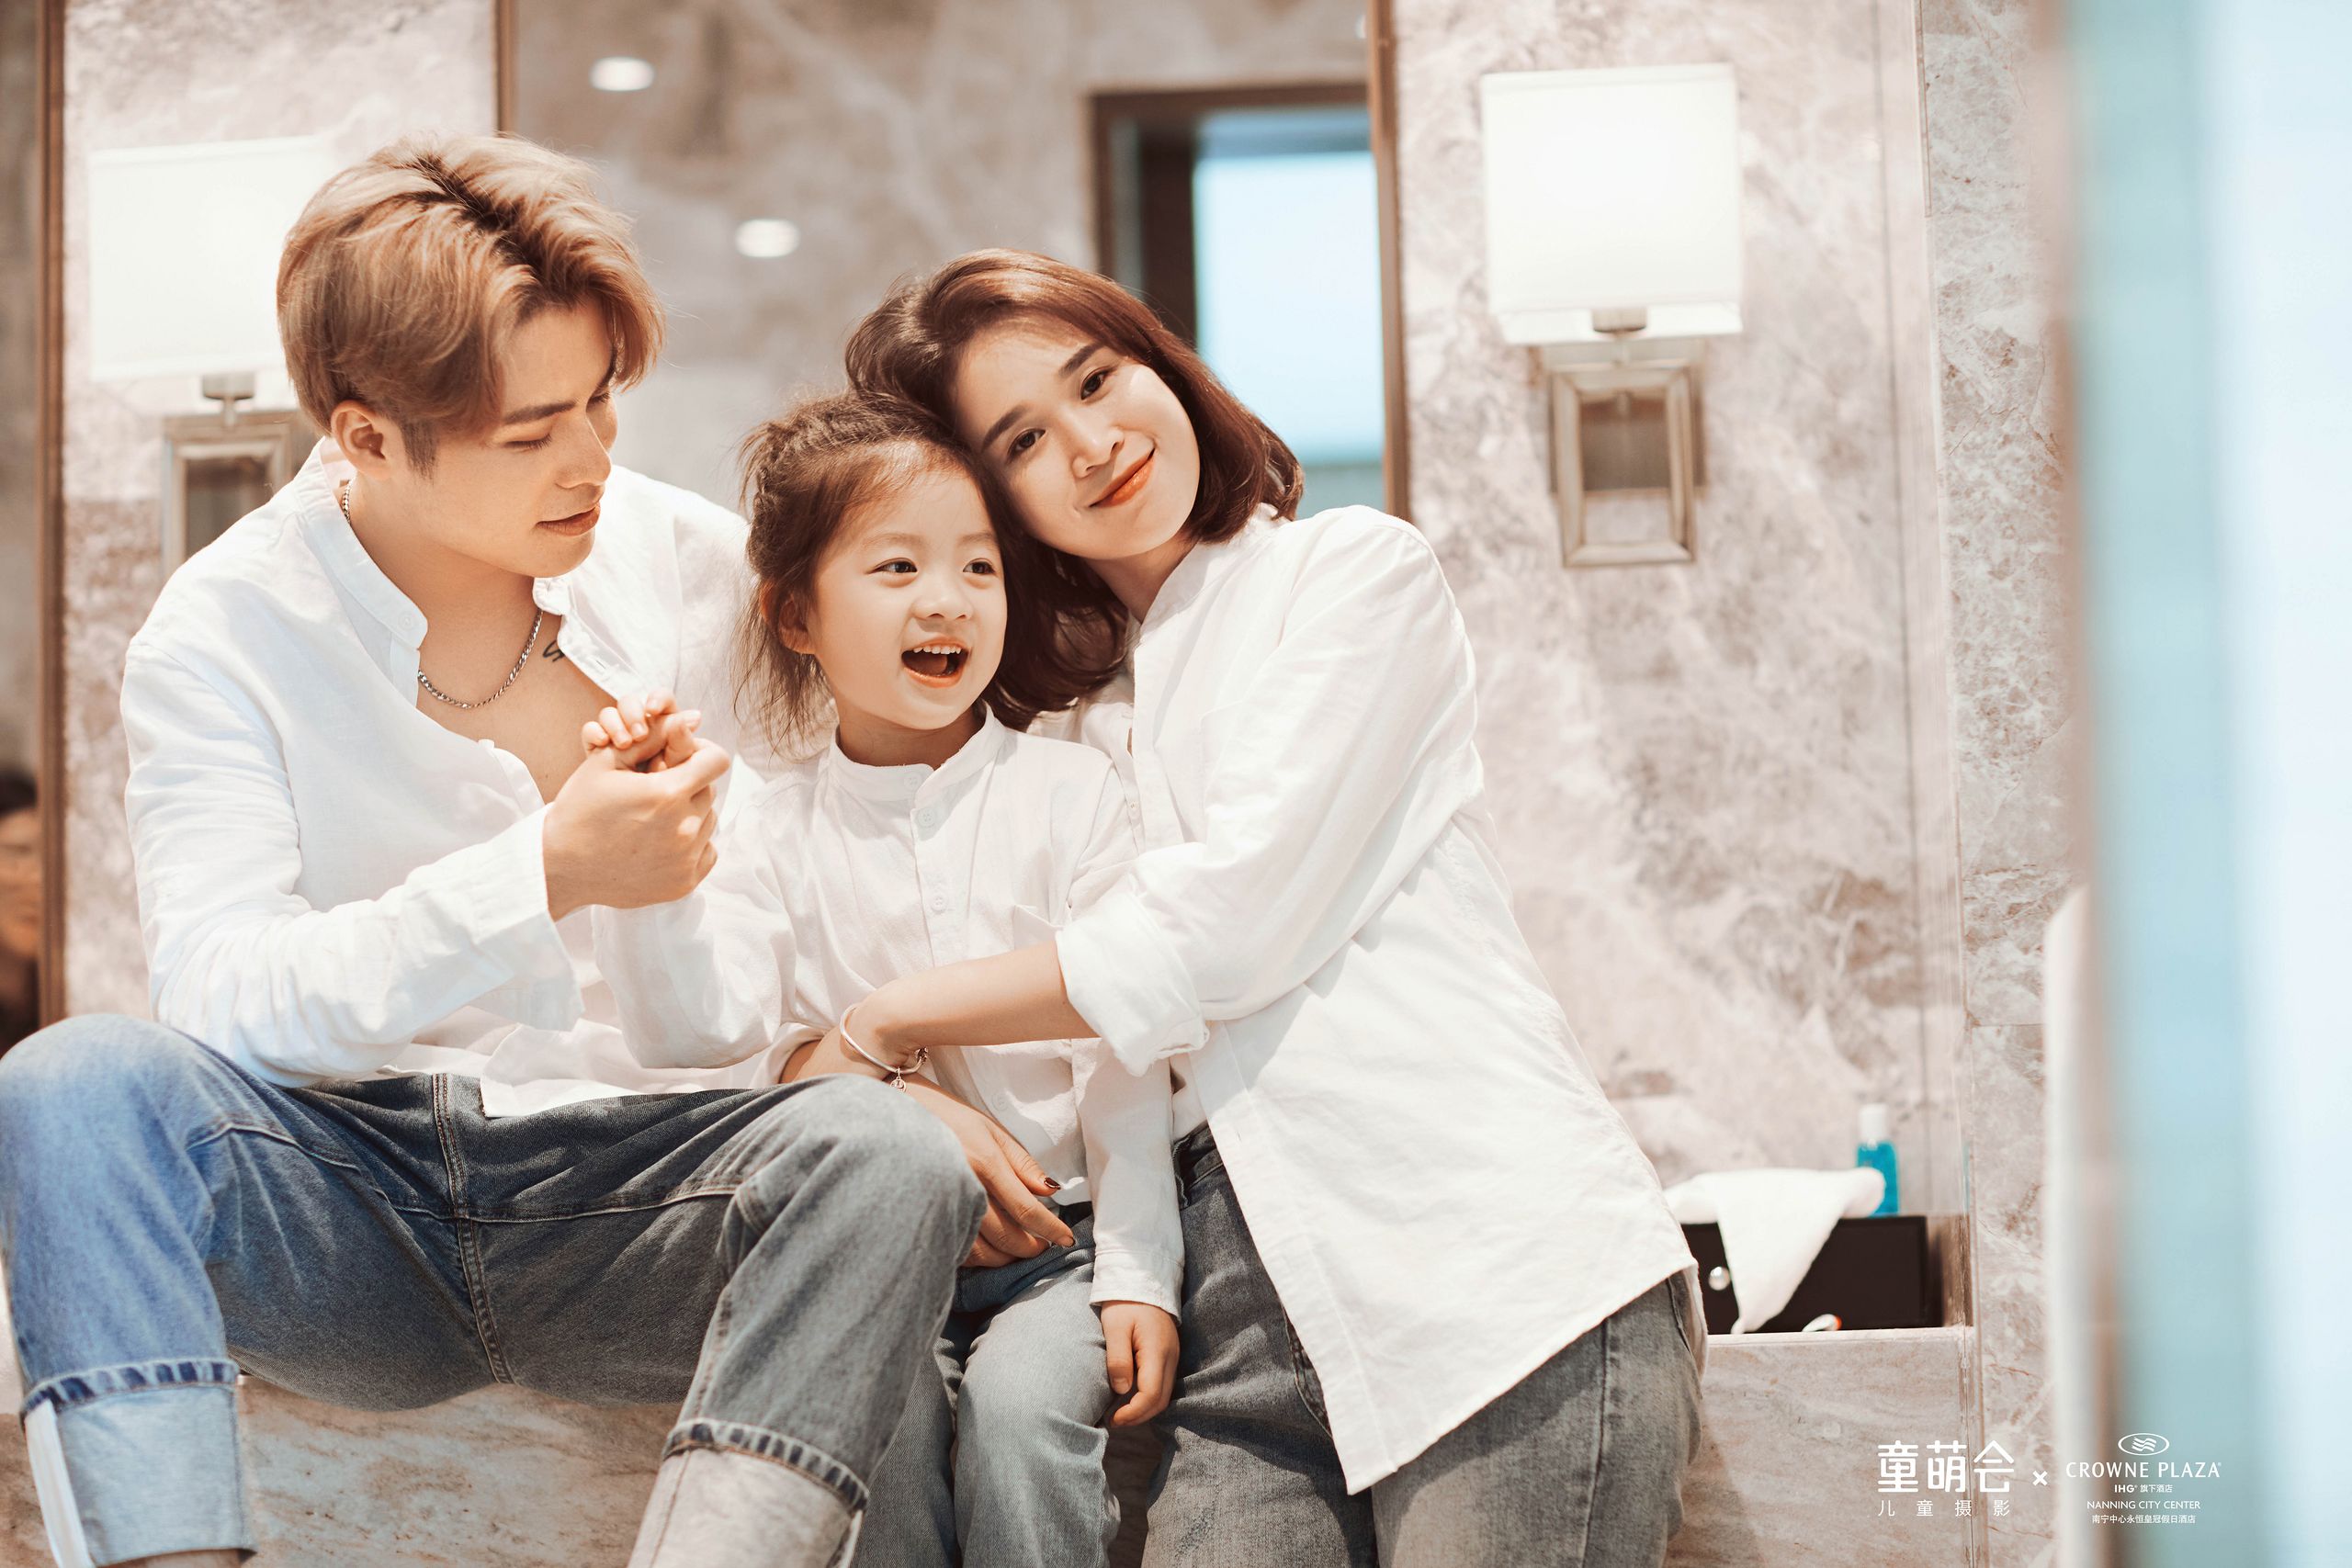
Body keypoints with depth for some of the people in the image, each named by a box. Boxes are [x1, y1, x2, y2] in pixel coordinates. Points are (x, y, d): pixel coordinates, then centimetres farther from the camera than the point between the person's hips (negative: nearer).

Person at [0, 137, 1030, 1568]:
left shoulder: (701, 566, 4)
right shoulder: (225, 633, -3)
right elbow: (219, 995, -16)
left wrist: (914, 1069, -6)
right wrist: (548, 875, -26)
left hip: (640, 1193, 1)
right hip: (351, 1207, -1)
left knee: (893, 1160, -30)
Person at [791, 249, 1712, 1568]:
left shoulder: (1359, 569, 7)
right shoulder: (1075, 709, 24)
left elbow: (1222, 929, -5)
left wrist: (892, 1024, 3)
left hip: (1507, 1262, -4)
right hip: (1253, 1307, 4)